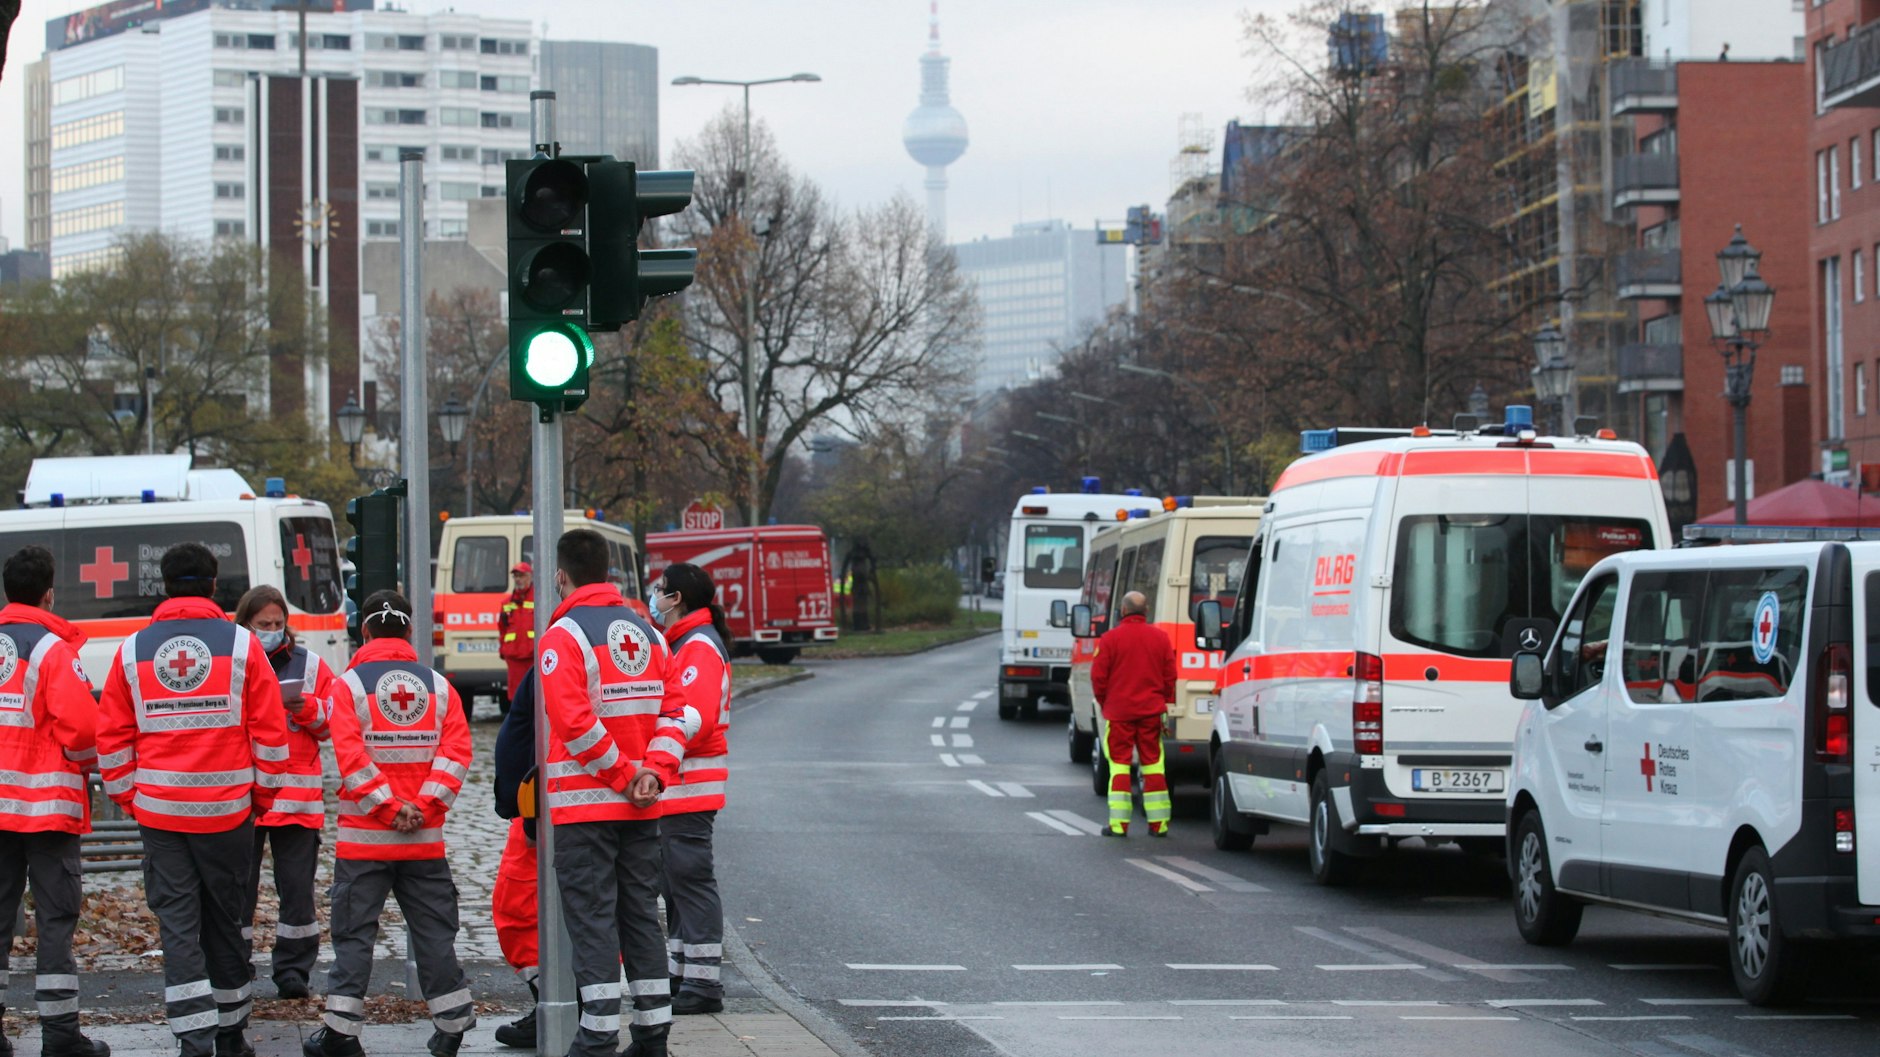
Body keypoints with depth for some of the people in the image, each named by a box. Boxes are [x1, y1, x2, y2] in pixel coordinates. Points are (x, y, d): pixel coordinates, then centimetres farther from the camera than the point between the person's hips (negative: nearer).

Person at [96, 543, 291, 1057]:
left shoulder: (132, 650, 2)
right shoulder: (241, 644, -3)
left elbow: (112, 737, 4)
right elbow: (271, 731, -2)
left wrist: (129, 798, 15)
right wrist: (263, 795, 10)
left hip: (158, 811, 0)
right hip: (227, 809, 0)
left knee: (177, 924, 1)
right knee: (225, 922, 12)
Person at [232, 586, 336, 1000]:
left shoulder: (309, 665, 10)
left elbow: (333, 724, 10)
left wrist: (305, 707, -9)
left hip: (297, 792, 1)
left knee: (297, 887, 2)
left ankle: (293, 970, 10)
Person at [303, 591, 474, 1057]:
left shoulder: (349, 686, -3)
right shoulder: (438, 686, 6)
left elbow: (351, 756, -13)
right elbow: (456, 752, -4)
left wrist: (389, 807, -11)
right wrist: (423, 806, -9)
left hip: (364, 835, -2)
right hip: (425, 839, 2)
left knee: (354, 931, 2)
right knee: (434, 930, 9)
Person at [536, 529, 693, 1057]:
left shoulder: (563, 637, -9)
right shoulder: (646, 632, 11)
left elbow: (574, 722, -19)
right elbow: (674, 710, 6)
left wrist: (622, 774, -11)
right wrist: (654, 771, -3)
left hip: (584, 805, -6)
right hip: (642, 811, 6)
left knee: (592, 920, -4)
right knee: (641, 916, 13)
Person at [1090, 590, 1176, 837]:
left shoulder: (1111, 638, -6)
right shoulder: (1160, 638, 3)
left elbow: (1098, 677, -4)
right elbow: (1170, 676, 6)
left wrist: (1104, 703, 12)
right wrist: (1166, 704, 16)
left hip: (1119, 711, -2)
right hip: (1152, 711, 3)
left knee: (1119, 765, 1)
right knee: (1153, 764, 7)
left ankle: (1118, 823, -2)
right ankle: (1158, 823, 7)